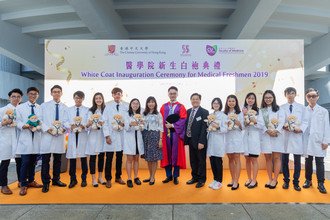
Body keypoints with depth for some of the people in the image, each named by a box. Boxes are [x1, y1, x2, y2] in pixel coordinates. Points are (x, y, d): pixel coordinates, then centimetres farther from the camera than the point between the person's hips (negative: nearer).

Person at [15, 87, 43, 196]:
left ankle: (31, 181, 27)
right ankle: (23, 184, 8)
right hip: (25, 138, -2)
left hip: (37, 137, 3)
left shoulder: (41, 108, 9)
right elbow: (18, 121, -1)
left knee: (33, 162, 12)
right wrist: (24, 126, -21)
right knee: (25, 162, -6)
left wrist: (38, 126, -15)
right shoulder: (20, 107, 6)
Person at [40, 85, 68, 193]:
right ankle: (46, 182, 11)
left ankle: (56, 179, 25)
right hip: (47, 135, -2)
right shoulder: (44, 105, 6)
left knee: (57, 160, 11)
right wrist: (47, 129, -13)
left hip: (60, 136, 2)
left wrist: (64, 129, -12)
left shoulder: (65, 107, 9)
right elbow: (40, 120, 1)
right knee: (45, 160, 0)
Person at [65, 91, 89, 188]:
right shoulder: (68, 110, 13)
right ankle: (73, 179, 15)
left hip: (83, 135, -1)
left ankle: (84, 179, 15)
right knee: (72, 157, 2)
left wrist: (83, 126, -19)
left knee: (83, 158, 2)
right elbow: (65, 122, 6)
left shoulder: (87, 110, 7)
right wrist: (71, 126, -14)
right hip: (72, 135, 2)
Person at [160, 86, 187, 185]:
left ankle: (175, 176, 15)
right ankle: (169, 175, 18)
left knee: (176, 154, 3)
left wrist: (172, 125, -14)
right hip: (166, 133, 3)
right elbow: (160, 119, 7)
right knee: (167, 154, 6)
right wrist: (166, 125, -8)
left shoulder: (181, 107, 2)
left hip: (176, 133, -2)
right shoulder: (164, 107, 11)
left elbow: (183, 120, -7)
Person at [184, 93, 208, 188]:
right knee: (193, 160, 15)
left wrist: (201, 142, -19)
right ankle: (194, 177, 30)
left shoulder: (204, 112, -9)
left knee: (201, 161, 7)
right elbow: (186, 125, 10)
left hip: (199, 141, -5)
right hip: (190, 140, 6)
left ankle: (201, 179, 20)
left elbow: (204, 128, -14)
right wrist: (186, 138, 4)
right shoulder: (188, 111, 9)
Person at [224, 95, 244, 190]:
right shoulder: (224, 113, 9)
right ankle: (233, 180, 20)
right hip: (227, 137, 3)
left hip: (237, 137, -3)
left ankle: (236, 182, 1)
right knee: (230, 159, 9)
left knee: (237, 159, -3)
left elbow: (242, 128, 1)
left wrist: (238, 123, -18)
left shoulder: (239, 113, 4)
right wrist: (226, 125, -11)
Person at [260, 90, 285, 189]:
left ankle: (275, 180, 6)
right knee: (268, 158, 5)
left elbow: (282, 121, -3)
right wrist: (267, 131, -16)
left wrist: (276, 131, -18)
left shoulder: (279, 109, 8)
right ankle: (270, 179, 14)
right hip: (265, 136, 1)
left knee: (276, 157, -2)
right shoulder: (261, 110, 10)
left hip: (277, 135, -1)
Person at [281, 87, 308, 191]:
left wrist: (301, 129, -12)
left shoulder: (301, 107, 11)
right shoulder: (281, 107, 9)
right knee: (284, 160, 5)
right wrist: (283, 126, -15)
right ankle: (286, 180, 19)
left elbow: (305, 121, 5)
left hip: (297, 136, 0)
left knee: (297, 161, 2)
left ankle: (296, 182, 15)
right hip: (285, 136, 0)